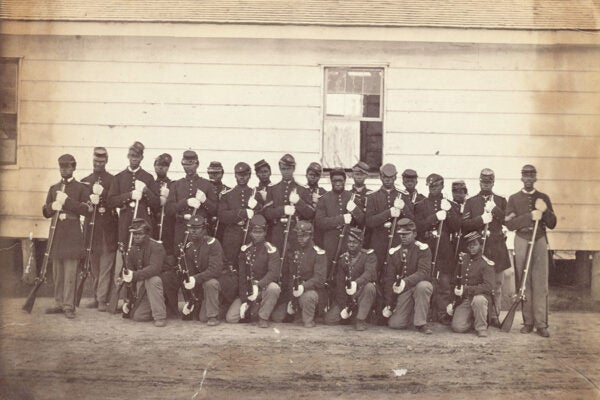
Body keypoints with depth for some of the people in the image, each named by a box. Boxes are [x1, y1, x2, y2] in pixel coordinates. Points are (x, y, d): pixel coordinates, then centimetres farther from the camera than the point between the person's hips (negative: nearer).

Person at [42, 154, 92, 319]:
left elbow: (86, 209, -9)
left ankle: (68, 306, -4)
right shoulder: (53, 188, 19)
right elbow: (45, 212, 15)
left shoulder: (82, 188, 4)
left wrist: (66, 201, -15)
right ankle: (59, 303, 15)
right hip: (56, 234, 5)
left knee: (70, 272, -7)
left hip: (72, 236, -5)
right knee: (57, 273, 8)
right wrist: (53, 206, -7)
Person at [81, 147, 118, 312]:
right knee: (93, 265, 8)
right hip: (91, 226, 4)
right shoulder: (85, 181, 15)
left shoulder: (113, 180, 3)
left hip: (108, 228, -4)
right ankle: (96, 297, 17)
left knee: (106, 265, -6)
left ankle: (103, 299, -4)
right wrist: (89, 201, -9)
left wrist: (102, 196, -19)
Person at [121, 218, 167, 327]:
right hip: (142, 285, 6)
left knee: (152, 280, -39)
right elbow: (127, 277, 4)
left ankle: (160, 317, -30)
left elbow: (154, 268, -31)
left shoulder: (156, 247, -15)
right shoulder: (132, 250, 5)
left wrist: (134, 275, -41)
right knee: (135, 316, -10)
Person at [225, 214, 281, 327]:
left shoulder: (271, 250, -6)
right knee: (230, 318, -12)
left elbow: (274, 273, -21)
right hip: (248, 291, 3)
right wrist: (244, 300, -6)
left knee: (273, 288, -38)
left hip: (265, 289, -3)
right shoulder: (245, 250, 5)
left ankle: (263, 317, -15)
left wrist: (258, 286, -37)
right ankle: (253, 310, 19)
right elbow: (242, 277, 2)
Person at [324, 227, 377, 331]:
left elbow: (369, 272, -27)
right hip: (346, 297, 3)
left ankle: (360, 319, -20)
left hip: (362, 294, -3)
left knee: (369, 286, -36)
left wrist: (356, 283, -48)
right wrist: (343, 307, -10)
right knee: (329, 319, -12)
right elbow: (339, 284, -1)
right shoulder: (343, 259, 4)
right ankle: (351, 314, 19)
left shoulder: (369, 255, -7)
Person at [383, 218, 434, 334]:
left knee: (423, 286, -39)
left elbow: (424, 272, -21)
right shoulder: (394, 252, 4)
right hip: (403, 291, 3)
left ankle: (421, 323, -20)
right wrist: (389, 304, 0)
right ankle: (412, 313, 23)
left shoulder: (422, 249, -8)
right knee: (394, 324, -12)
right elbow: (389, 278, 4)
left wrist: (406, 282, -35)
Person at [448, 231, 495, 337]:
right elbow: (456, 283, 16)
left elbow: (488, 286, -18)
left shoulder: (486, 263, -7)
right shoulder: (463, 260, 10)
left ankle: (481, 328, -15)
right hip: (463, 300, 4)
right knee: (457, 327, -17)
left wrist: (466, 290, -25)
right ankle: (472, 320, 17)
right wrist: (451, 303, 8)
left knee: (478, 300, -40)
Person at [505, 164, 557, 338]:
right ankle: (528, 322, 8)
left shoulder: (544, 198, 10)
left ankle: (541, 324, -3)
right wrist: (530, 216, -18)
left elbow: (552, 224, 6)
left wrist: (545, 211, -13)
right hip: (522, 242, 0)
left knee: (541, 284, -4)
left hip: (540, 242, 0)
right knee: (524, 284, 2)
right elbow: (509, 224, -6)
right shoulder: (514, 199, 6)